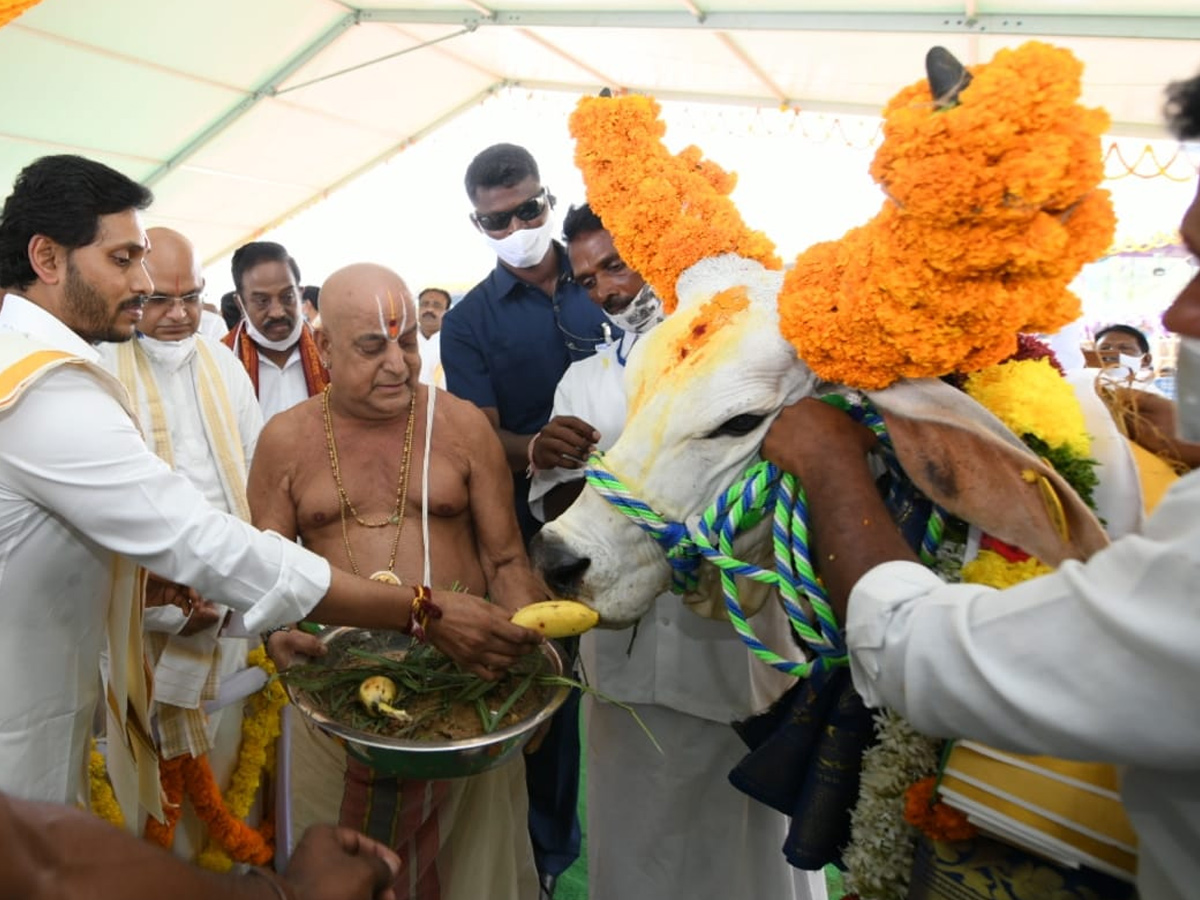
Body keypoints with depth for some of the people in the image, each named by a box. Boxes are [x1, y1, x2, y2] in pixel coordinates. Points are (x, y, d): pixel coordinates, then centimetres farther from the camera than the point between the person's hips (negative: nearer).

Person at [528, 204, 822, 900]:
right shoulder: (581, 382, 10)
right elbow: (561, 515, 8)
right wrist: (553, 468, -13)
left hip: (742, 649, -3)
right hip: (627, 655, 3)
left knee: (755, 839, 13)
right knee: (638, 844, 16)